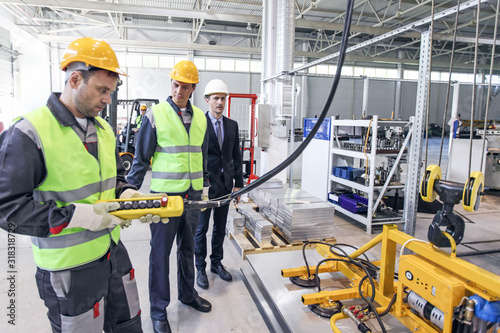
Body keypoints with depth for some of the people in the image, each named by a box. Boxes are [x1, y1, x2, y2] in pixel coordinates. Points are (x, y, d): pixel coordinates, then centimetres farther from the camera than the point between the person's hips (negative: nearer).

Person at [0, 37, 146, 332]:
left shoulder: (104, 129, 6)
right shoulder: (29, 133, -18)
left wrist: (131, 196, -4)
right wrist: (75, 216, -25)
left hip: (115, 253, 7)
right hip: (69, 270, -7)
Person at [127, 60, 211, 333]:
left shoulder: (200, 117, 8)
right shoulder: (155, 114, -7)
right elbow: (141, 157, -4)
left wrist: (205, 185, 18)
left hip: (193, 193, 5)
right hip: (164, 194, -5)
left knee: (188, 247, 18)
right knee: (160, 251, 5)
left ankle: (187, 293, 38)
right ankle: (158, 310, 21)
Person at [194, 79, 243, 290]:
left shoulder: (232, 125, 8)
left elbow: (236, 156, 10)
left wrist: (238, 183, 7)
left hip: (225, 184, 5)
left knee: (220, 227, 15)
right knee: (201, 228, 7)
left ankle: (217, 263, 32)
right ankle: (200, 268, 22)